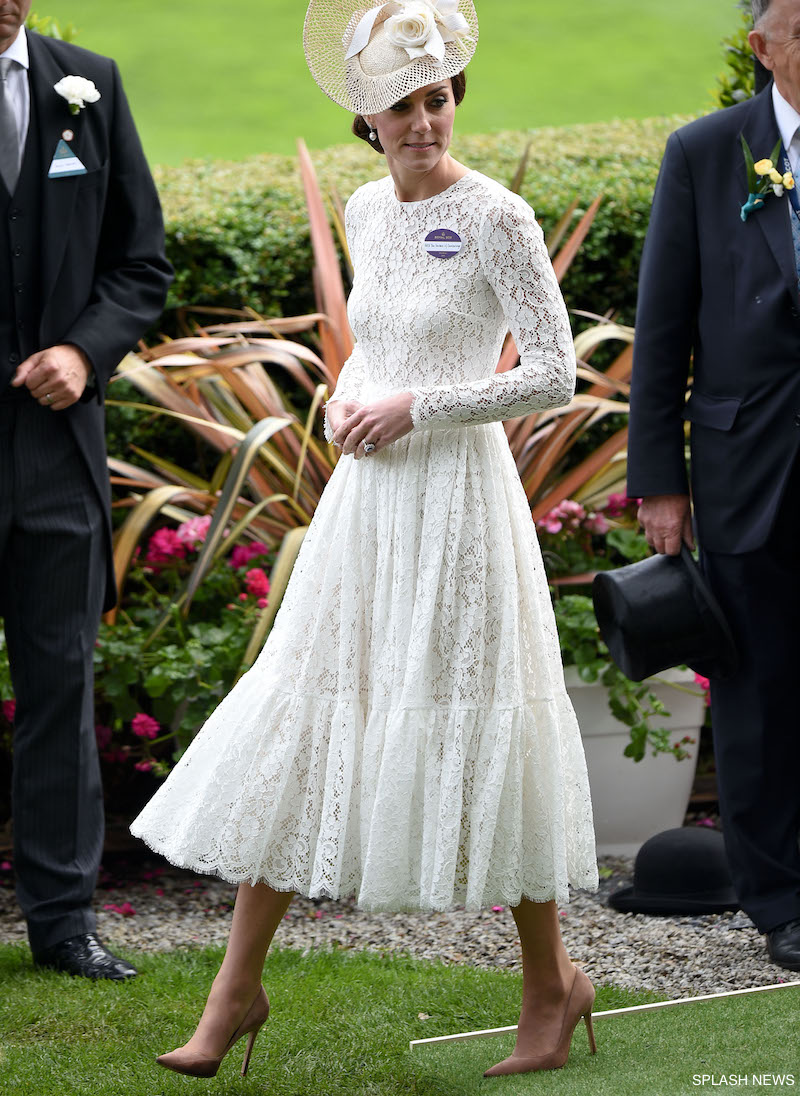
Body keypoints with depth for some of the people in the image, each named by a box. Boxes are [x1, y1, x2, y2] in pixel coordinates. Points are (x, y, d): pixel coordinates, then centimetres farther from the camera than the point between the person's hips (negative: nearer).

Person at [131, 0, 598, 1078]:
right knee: (295, 723, 4)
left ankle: (551, 985, 19)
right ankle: (237, 989, 11)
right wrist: (348, 396, 3)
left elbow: (554, 372, -13)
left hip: (457, 496, -6)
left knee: (473, 731, 1)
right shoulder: (368, 210, 9)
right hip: (365, 495, 6)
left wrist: (415, 407, -15)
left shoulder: (497, 217, -11)